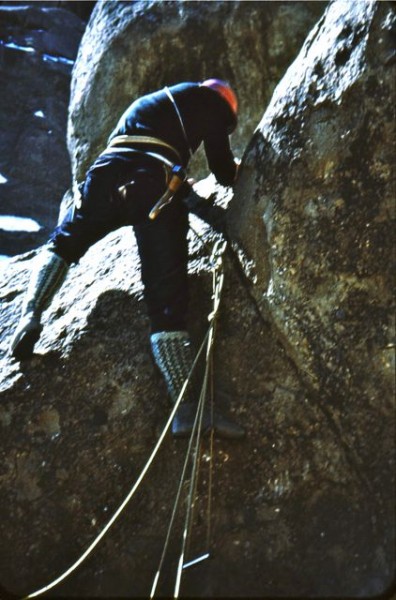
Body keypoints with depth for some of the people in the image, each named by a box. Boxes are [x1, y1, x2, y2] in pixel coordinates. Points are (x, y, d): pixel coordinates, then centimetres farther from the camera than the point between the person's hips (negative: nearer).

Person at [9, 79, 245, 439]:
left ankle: (31, 313, 3)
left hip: (108, 172, 5)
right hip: (154, 184, -5)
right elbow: (223, 170, 19)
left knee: (63, 243, 27)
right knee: (167, 295, -11)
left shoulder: (150, 103, 40)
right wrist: (238, 169, 42)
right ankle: (187, 409, -15)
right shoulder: (209, 100, 22)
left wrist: (200, 206, 39)